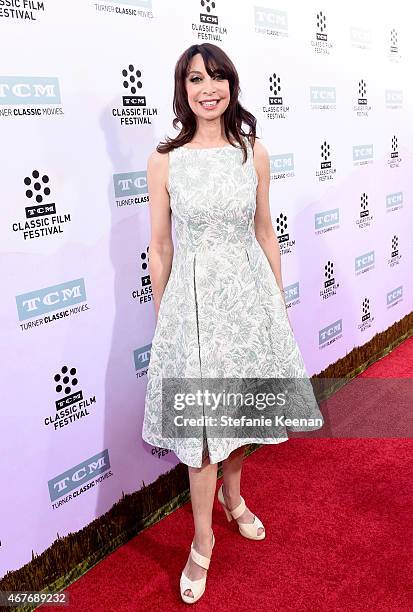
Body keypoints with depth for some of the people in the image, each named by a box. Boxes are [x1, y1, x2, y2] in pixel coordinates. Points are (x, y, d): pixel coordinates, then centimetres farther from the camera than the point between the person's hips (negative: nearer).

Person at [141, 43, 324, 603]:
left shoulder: (254, 153, 2)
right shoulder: (165, 161, -5)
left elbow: (265, 233, 8)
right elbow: (160, 248, -1)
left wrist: (278, 301, 10)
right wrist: (160, 319, 3)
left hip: (250, 293, 3)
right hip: (193, 298, -3)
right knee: (202, 422, 3)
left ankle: (232, 493, 46)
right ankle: (203, 541, 24)